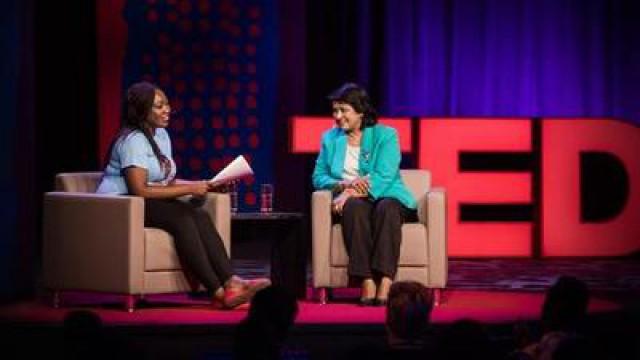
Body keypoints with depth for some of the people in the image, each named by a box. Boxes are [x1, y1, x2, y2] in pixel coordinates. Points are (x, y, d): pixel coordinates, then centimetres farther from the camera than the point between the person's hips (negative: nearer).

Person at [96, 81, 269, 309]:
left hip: (147, 204, 8)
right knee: (182, 217, -30)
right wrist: (189, 189, -18)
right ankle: (218, 292, -37)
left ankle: (230, 282, -32)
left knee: (200, 215, -19)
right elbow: (140, 190, -23)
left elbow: (168, 182, 14)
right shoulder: (133, 140, -14)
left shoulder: (161, 135, 15)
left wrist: (206, 186, -1)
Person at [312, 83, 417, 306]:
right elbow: (318, 177, 10)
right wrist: (344, 184, -12)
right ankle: (366, 283, -46)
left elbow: (384, 176, -10)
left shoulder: (385, 135, 3)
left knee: (386, 208, -38)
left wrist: (351, 193, -23)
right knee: (354, 208, -35)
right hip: (351, 203, 2)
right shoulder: (330, 138, 15)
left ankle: (385, 284, -50)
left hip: (386, 198, -1)